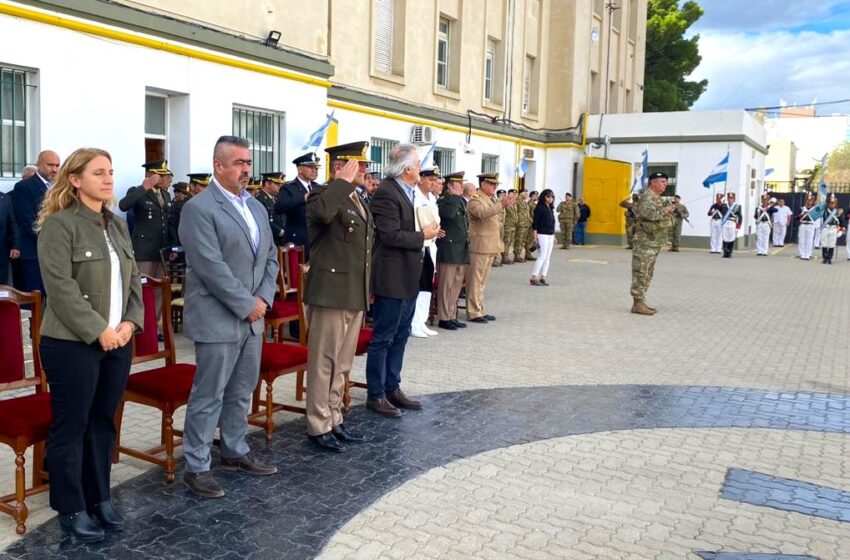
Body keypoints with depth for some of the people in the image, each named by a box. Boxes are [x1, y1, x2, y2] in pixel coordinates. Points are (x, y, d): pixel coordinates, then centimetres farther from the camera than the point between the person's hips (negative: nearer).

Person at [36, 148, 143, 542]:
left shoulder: (118, 225, 12)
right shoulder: (58, 225, -10)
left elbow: (133, 278, 12)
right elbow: (61, 288, -16)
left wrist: (130, 322, -2)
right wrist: (98, 330, -17)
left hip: (118, 342, 7)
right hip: (73, 344, -6)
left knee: (104, 422, 14)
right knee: (71, 426, 4)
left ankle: (99, 498, 28)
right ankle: (71, 510, 17)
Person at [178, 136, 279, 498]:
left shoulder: (257, 207, 13)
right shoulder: (199, 208, -12)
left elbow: (271, 256, 13)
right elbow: (212, 267, -20)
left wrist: (263, 298, -3)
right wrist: (246, 306, -16)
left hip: (253, 317, 8)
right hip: (218, 320, -8)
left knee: (242, 392, 17)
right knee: (208, 397, 1)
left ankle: (236, 452, 32)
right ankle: (196, 468, 12)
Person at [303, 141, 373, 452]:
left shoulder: (358, 201, 16)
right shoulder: (323, 196, -11)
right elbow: (322, 213, -37)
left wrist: (366, 290, 20)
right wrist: (344, 181, -24)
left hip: (354, 294, 9)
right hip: (330, 293, -9)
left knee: (342, 363, 16)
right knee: (324, 363, 1)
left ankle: (334, 420, 27)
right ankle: (319, 427, 11)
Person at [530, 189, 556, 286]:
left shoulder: (551, 208, 14)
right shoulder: (539, 208, -8)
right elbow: (535, 223, -10)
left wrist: (554, 236, 19)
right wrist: (535, 237, -15)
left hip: (550, 236, 7)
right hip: (542, 235, -7)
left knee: (547, 258, 6)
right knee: (542, 256, -10)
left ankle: (542, 277, 10)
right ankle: (534, 278, -8)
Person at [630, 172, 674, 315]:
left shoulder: (656, 197, 19)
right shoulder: (648, 196, -14)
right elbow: (649, 214, -30)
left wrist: (666, 213, 9)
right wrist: (665, 211, -17)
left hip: (653, 242, 11)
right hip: (645, 241, -11)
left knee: (647, 273, 14)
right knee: (641, 272, -8)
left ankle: (641, 301, 20)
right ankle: (638, 303, -6)